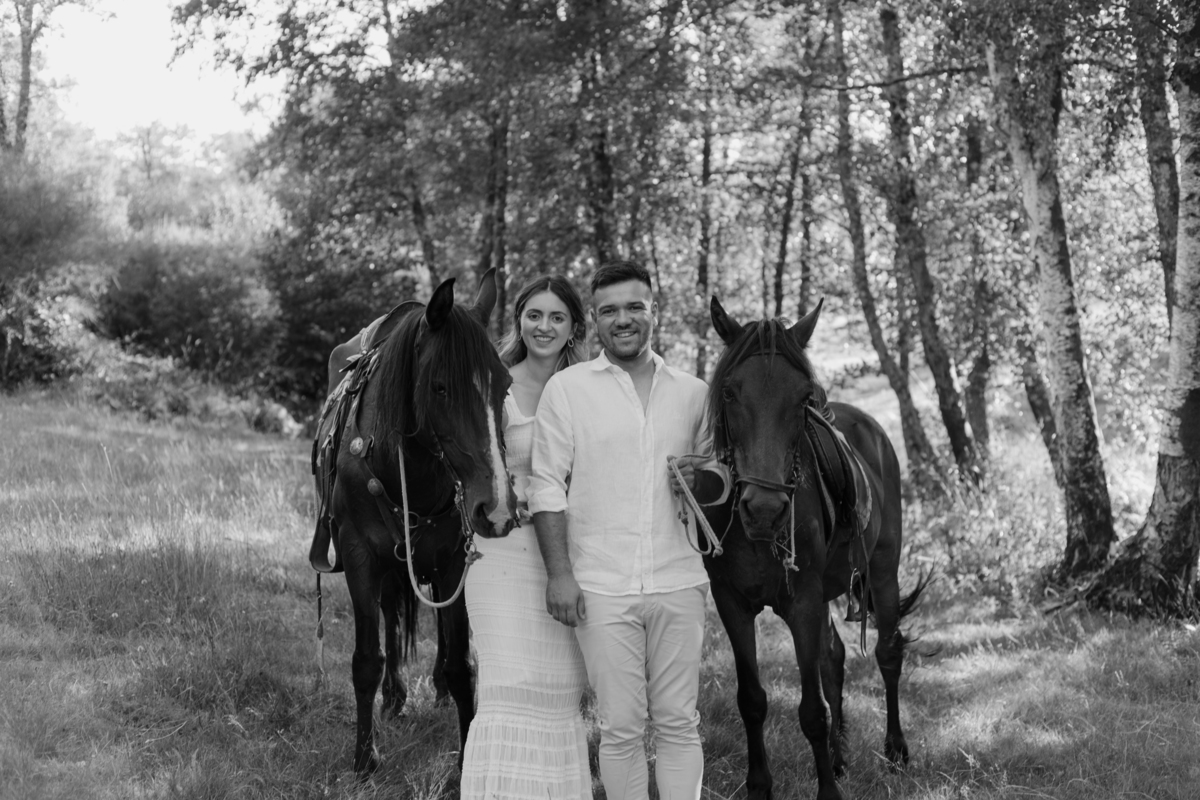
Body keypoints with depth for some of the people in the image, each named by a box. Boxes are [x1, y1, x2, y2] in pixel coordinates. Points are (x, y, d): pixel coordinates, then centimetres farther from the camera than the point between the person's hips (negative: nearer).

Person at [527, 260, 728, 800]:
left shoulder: (692, 393, 9)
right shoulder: (567, 388, 1)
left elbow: (722, 481, 18)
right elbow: (547, 485, -2)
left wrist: (701, 481, -7)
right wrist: (559, 573, -10)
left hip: (677, 583, 2)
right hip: (601, 588, -2)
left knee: (679, 723, 5)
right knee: (620, 729, 2)